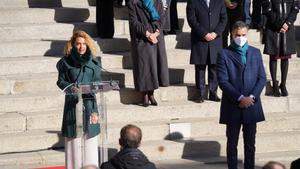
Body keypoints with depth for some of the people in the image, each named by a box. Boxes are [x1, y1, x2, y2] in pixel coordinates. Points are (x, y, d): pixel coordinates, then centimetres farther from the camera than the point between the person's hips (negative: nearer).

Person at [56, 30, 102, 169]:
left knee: (90, 136, 3)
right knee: (74, 137, -2)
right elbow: (61, 81, 0)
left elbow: (97, 81, 6)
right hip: (72, 102, -2)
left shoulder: (93, 62, 7)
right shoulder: (66, 61, 0)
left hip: (89, 102, 2)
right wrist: (71, 87, -19)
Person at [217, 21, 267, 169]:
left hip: (251, 105, 3)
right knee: (232, 143, 7)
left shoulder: (255, 53, 8)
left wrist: (251, 97, -10)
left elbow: (262, 78, 4)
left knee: (250, 143, 9)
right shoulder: (224, 54, -3)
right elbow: (223, 81, -10)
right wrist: (240, 98, -16)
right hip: (232, 106, -3)